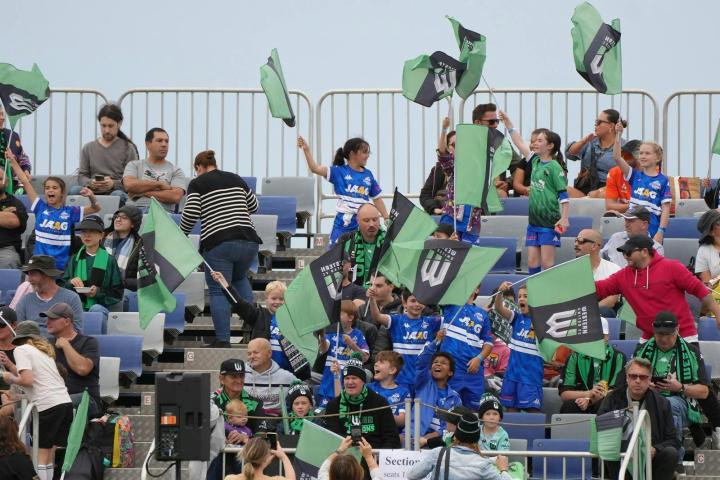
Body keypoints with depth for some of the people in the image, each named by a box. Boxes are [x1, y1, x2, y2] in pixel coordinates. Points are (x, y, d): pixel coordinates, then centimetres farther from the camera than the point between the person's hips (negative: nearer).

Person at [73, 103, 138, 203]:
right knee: (75, 190, -31)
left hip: (118, 190, -2)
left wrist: (114, 184, -17)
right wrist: (90, 183, -11)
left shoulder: (127, 148, 11)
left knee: (118, 195, -39)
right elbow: (81, 176, 14)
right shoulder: (88, 148, 21)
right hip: (93, 192, 2)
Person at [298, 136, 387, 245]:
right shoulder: (339, 172, -1)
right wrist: (306, 150, -24)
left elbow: (377, 199, 17)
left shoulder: (368, 175, 10)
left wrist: (387, 219, 14)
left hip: (362, 224, 3)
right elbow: (315, 168, -11)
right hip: (343, 224, -3)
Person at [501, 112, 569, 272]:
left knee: (547, 262, -7)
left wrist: (564, 218, -20)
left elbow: (564, 194, -12)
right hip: (534, 220, 7)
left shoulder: (554, 167, -9)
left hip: (549, 222, -7)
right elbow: (520, 144, 22)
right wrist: (508, 123, 24)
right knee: (532, 262, 6)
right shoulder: (535, 161, 12)